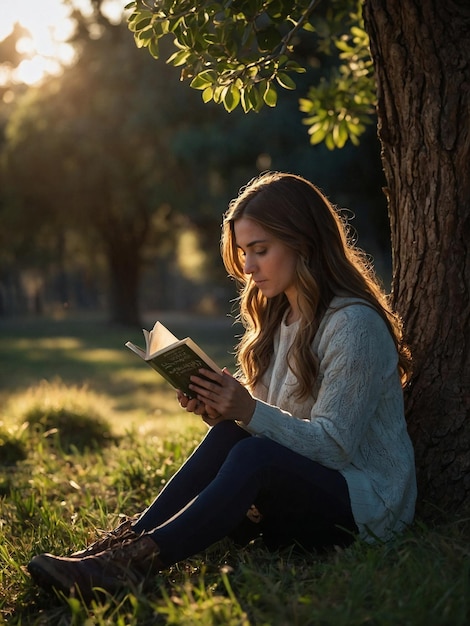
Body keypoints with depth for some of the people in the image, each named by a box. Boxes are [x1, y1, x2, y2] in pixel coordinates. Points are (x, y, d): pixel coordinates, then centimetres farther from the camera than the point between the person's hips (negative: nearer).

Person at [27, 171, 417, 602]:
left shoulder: (354, 324, -14)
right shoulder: (278, 318, 12)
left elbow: (334, 445, -19)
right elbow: (266, 427, 10)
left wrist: (251, 412, -28)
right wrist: (225, 413, -10)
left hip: (367, 505, -7)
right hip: (298, 493, 7)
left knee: (251, 455, -35)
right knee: (227, 437, -23)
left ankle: (135, 562, -40)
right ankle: (124, 545, -29)